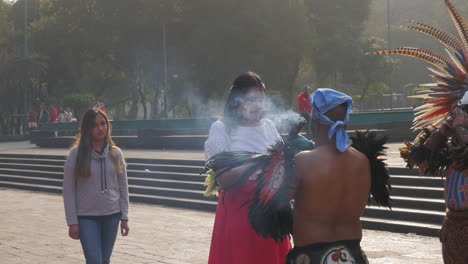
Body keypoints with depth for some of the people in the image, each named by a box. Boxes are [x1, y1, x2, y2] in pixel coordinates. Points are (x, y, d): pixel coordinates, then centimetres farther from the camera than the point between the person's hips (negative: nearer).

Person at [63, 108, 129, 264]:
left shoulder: (115, 154, 2)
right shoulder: (77, 154, -7)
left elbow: (123, 187, 7)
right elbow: (68, 190, -5)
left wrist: (124, 217, 4)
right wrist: (72, 222, -9)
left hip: (112, 216, 3)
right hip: (86, 217, -3)